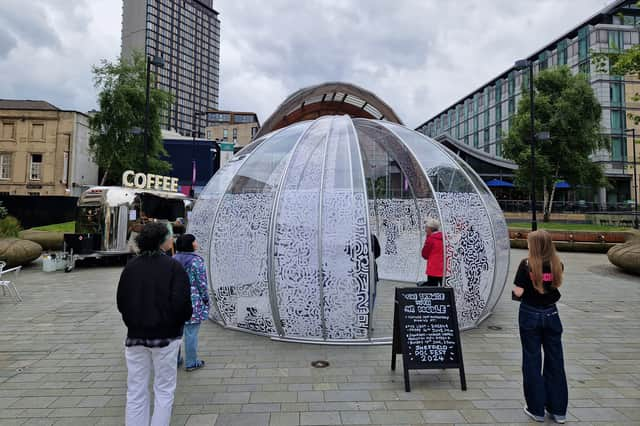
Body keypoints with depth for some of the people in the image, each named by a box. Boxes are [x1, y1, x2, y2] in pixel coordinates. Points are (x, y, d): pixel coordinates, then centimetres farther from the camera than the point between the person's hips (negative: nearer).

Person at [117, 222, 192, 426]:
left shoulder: (131, 266, 0)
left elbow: (121, 302, 3)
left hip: (135, 335, 4)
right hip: (165, 335, -4)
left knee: (136, 392, 15)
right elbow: (181, 303, -19)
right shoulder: (173, 266, -13)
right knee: (164, 390, 11)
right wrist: (184, 318, 2)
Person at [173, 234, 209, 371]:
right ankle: (191, 362, 14)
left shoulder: (173, 259, 5)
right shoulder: (196, 260, -15)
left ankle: (175, 359, 28)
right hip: (193, 300, -6)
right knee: (191, 332, 3)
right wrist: (206, 299, -1)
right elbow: (201, 282, -13)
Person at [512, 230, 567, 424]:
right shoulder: (557, 264, -3)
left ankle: (536, 409, 17)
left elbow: (518, 292, -15)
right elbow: (557, 285, 7)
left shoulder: (526, 264, -14)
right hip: (551, 314, 3)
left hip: (530, 315, -3)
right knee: (555, 360, 13)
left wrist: (517, 285, 4)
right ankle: (558, 410, 23)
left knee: (532, 361, 8)